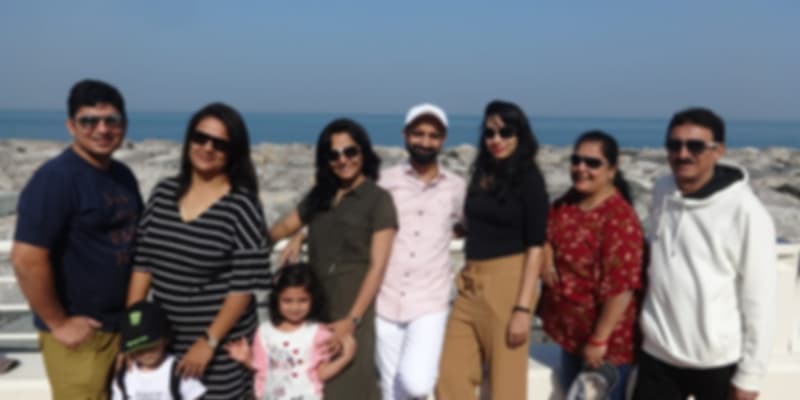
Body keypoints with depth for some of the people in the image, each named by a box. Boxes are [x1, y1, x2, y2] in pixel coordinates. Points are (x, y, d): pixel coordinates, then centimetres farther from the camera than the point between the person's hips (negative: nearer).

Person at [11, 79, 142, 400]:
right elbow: (27, 260, -22)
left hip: (123, 323, 7)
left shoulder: (123, 175, 7)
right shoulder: (55, 179, -17)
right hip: (80, 332, -7)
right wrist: (58, 323, -15)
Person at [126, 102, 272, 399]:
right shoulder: (164, 192, 2)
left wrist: (209, 341, -15)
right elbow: (142, 262, 5)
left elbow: (245, 283, -14)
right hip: (163, 338, 5)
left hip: (221, 343, -4)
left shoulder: (242, 204, -13)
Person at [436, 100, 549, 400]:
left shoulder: (529, 179, -4)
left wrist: (523, 308, -16)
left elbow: (535, 246, -10)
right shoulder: (481, 174, 13)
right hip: (470, 286, 6)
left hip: (507, 284, -6)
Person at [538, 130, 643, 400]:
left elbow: (621, 287, -25)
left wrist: (599, 340, -21)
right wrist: (544, 255, -9)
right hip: (572, 328, 8)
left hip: (605, 337, -8)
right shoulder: (567, 203, -1)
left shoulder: (619, 217, -24)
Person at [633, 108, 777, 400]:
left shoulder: (745, 212, -18)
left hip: (719, 362, -4)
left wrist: (749, 376, -10)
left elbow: (760, 301, -14)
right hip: (658, 354, 4)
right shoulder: (661, 191, -1)